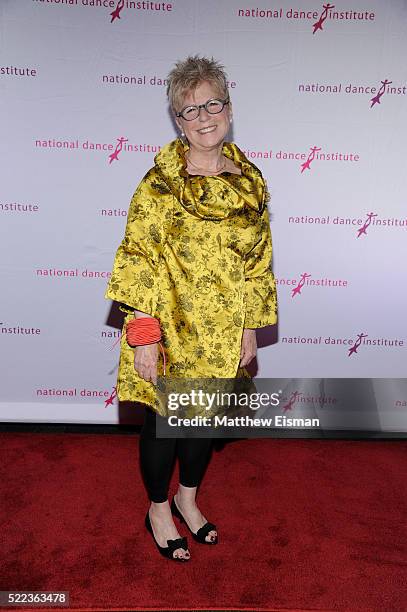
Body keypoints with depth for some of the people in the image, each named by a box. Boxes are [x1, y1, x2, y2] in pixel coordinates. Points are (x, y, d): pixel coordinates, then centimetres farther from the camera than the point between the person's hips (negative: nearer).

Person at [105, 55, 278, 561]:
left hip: (223, 333, 4)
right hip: (169, 328, -4)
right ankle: (159, 509, 38)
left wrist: (250, 327, 4)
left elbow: (257, 260, 6)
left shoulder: (249, 180, 2)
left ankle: (187, 497, 45)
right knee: (163, 420, 12)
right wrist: (144, 336, -17)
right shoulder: (161, 182, -11)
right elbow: (139, 261, -13)